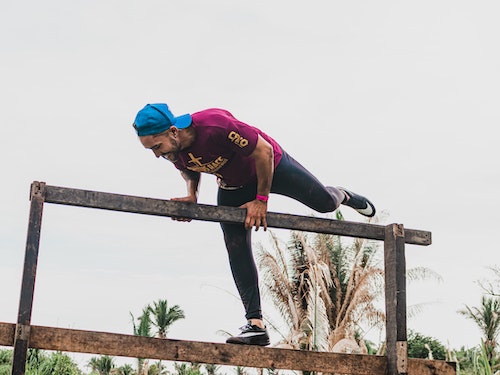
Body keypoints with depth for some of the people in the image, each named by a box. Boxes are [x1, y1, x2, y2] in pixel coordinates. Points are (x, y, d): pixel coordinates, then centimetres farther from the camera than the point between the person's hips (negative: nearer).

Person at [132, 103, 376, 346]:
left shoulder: (216, 125, -42)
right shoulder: (173, 151, -21)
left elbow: (263, 150, -31)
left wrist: (261, 200, -24)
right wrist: (191, 194, -15)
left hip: (270, 163, -5)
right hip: (232, 187, 5)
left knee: (324, 203, 0)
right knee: (237, 250, -7)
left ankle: (342, 196, 42)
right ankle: (255, 325, -6)